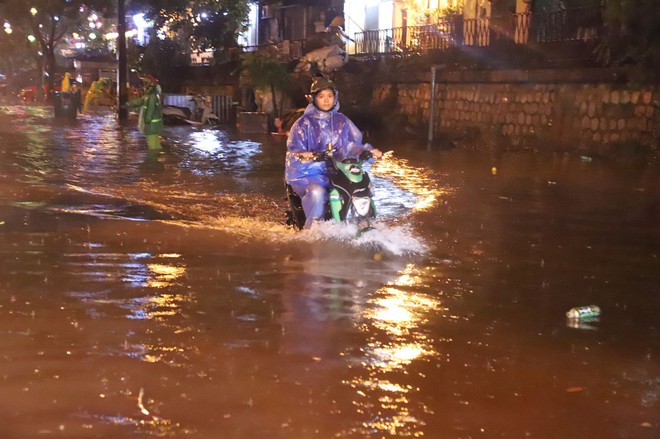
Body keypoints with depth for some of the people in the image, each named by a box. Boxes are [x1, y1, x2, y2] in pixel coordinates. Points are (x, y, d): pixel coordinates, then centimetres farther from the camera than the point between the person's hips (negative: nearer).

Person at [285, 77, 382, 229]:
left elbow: (354, 144, 18)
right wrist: (302, 155, -29)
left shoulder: (342, 121, 16)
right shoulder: (304, 123, 3)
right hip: (310, 173, -4)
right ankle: (311, 228, -22)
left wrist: (369, 150, -2)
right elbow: (293, 148, -6)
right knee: (317, 192, -37)